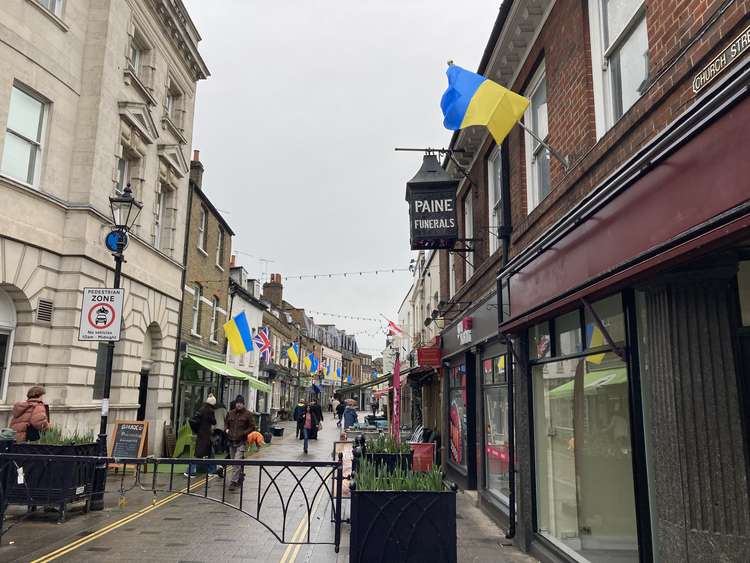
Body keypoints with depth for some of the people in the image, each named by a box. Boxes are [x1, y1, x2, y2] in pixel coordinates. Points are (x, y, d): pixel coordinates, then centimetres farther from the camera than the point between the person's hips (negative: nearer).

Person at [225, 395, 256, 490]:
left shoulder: (248, 414, -4)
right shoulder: (230, 413, 9)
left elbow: (252, 427, -2)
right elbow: (226, 423, 22)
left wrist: (243, 433, -14)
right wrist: (226, 429, 2)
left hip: (241, 442, -5)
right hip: (231, 441, 5)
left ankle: (233, 482, -12)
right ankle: (240, 478, 33)